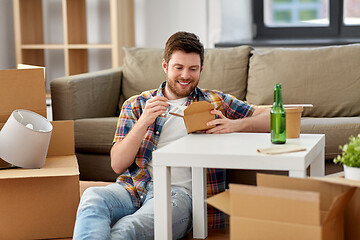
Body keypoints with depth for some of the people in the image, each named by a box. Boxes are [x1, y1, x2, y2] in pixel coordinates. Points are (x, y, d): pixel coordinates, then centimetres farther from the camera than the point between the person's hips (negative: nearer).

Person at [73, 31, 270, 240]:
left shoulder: (215, 102, 17)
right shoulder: (136, 105, 17)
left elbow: (269, 118, 10)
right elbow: (118, 165, 6)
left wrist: (235, 125, -11)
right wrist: (145, 121, -9)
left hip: (179, 193, -2)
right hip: (134, 187, 3)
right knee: (92, 197, -34)